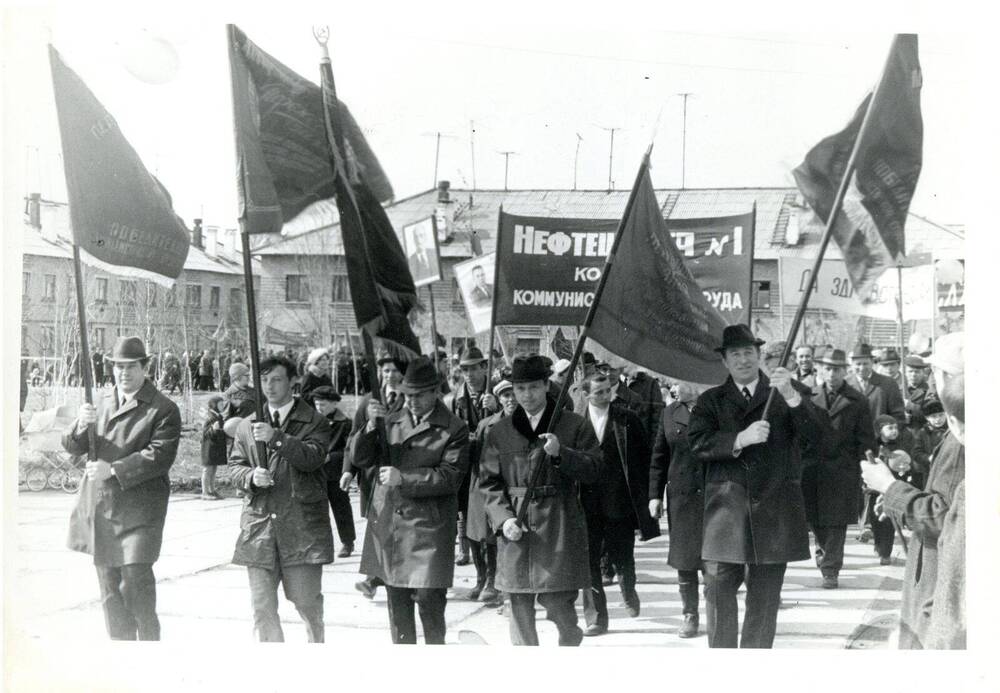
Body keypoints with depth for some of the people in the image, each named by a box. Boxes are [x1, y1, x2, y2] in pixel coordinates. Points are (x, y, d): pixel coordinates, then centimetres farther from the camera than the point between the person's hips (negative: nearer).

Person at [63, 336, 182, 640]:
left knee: (135, 583, -11)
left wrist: (114, 469, -21)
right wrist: (81, 424, -11)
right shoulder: (103, 402, 15)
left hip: (138, 511, -6)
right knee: (110, 588, 12)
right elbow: (72, 446, 12)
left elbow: (160, 456, -16)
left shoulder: (163, 409, -6)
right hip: (100, 508, 6)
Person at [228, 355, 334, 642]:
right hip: (259, 525, 3)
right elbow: (234, 466, 13)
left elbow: (313, 457, -14)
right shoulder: (247, 425, 15)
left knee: (307, 603, 3)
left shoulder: (314, 422, 2)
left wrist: (276, 437, -24)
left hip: (301, 525, -3)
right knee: (262, 609, 3)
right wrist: (251, 476, -9)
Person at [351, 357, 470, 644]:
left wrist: (403, 478, -17)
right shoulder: (391, 421, 12)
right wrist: (371, 425, -10)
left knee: (429, 600, -6)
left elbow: (449, 478, -12)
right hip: (388, 523, 5)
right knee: (397, 604, 13)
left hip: (429, 526, -5)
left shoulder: (454, 429, -4)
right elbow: (360, 459, 6)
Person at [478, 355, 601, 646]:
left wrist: (561, 453, -18)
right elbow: (488, 482, 8)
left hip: (559, 526, -2)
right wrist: (504, 518, -7)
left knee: (557, 602, -3)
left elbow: (593, 469, -2)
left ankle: (570, 638, 27)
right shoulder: (500, 432, 9)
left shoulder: (574, 425, 4)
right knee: (520, 606, 4)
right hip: (515, 529, 2)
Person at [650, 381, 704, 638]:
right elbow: (659, 457, 11)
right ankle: (690, 615, 18)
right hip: (681, 496, 3)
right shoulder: (670, 413, 8)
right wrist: (655, 494, 6)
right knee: (684, 558, 7)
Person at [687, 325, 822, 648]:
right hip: (726, 509, 0)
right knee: (718, 589, -2)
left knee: (765, 596, 5)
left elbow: (814, 436, -4)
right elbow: (697, 442, -6)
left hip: (774, 510, 1)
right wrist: (740, 439, -21)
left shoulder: (785, 396, 10)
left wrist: (791, 396, -18)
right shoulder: (711, 400, 9)